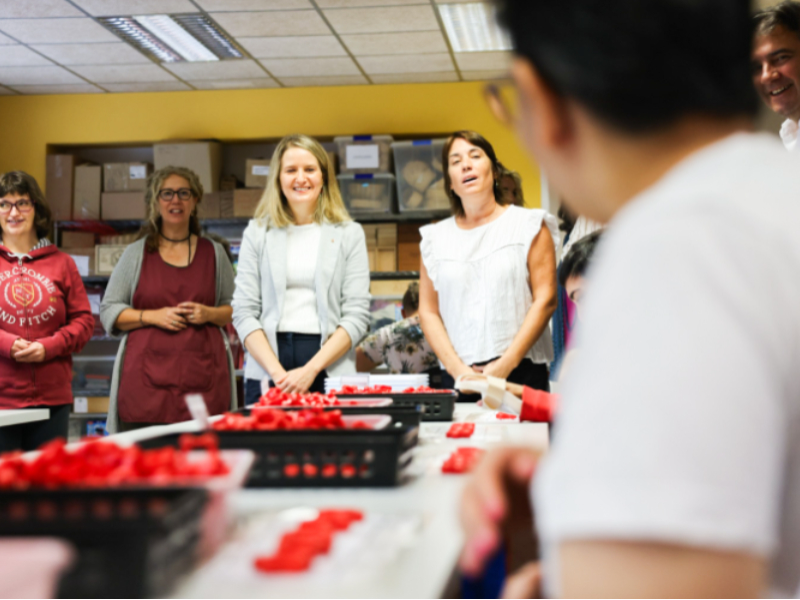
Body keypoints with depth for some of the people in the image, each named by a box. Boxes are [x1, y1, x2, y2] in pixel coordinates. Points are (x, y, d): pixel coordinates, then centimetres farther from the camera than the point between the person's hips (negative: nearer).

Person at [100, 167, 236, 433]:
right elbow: (108, 311, 9)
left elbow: (237, 309, 18)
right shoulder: (136, 254, 11)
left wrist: (209, 314, -3)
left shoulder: (214, 253, 15)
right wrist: (153, 316, -6)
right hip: (147, 378, -1)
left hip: (202, 376, 1)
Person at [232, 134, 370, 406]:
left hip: (330, 372, -1)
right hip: (266, 371, 1)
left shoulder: (349, 234, 6)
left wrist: (311, 369, -12)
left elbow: (357, 316, -1)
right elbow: (244, 312, 3)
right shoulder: (257, 233, 9)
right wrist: (277, 372, -10)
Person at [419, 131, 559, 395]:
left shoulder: (528, 225, 6)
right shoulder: (436, 237, 13)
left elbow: (545, 300, -2)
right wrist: (458, 370, -7)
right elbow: (428, 312, 7)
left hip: (522, 373, -2)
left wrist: (506, 365, -11)